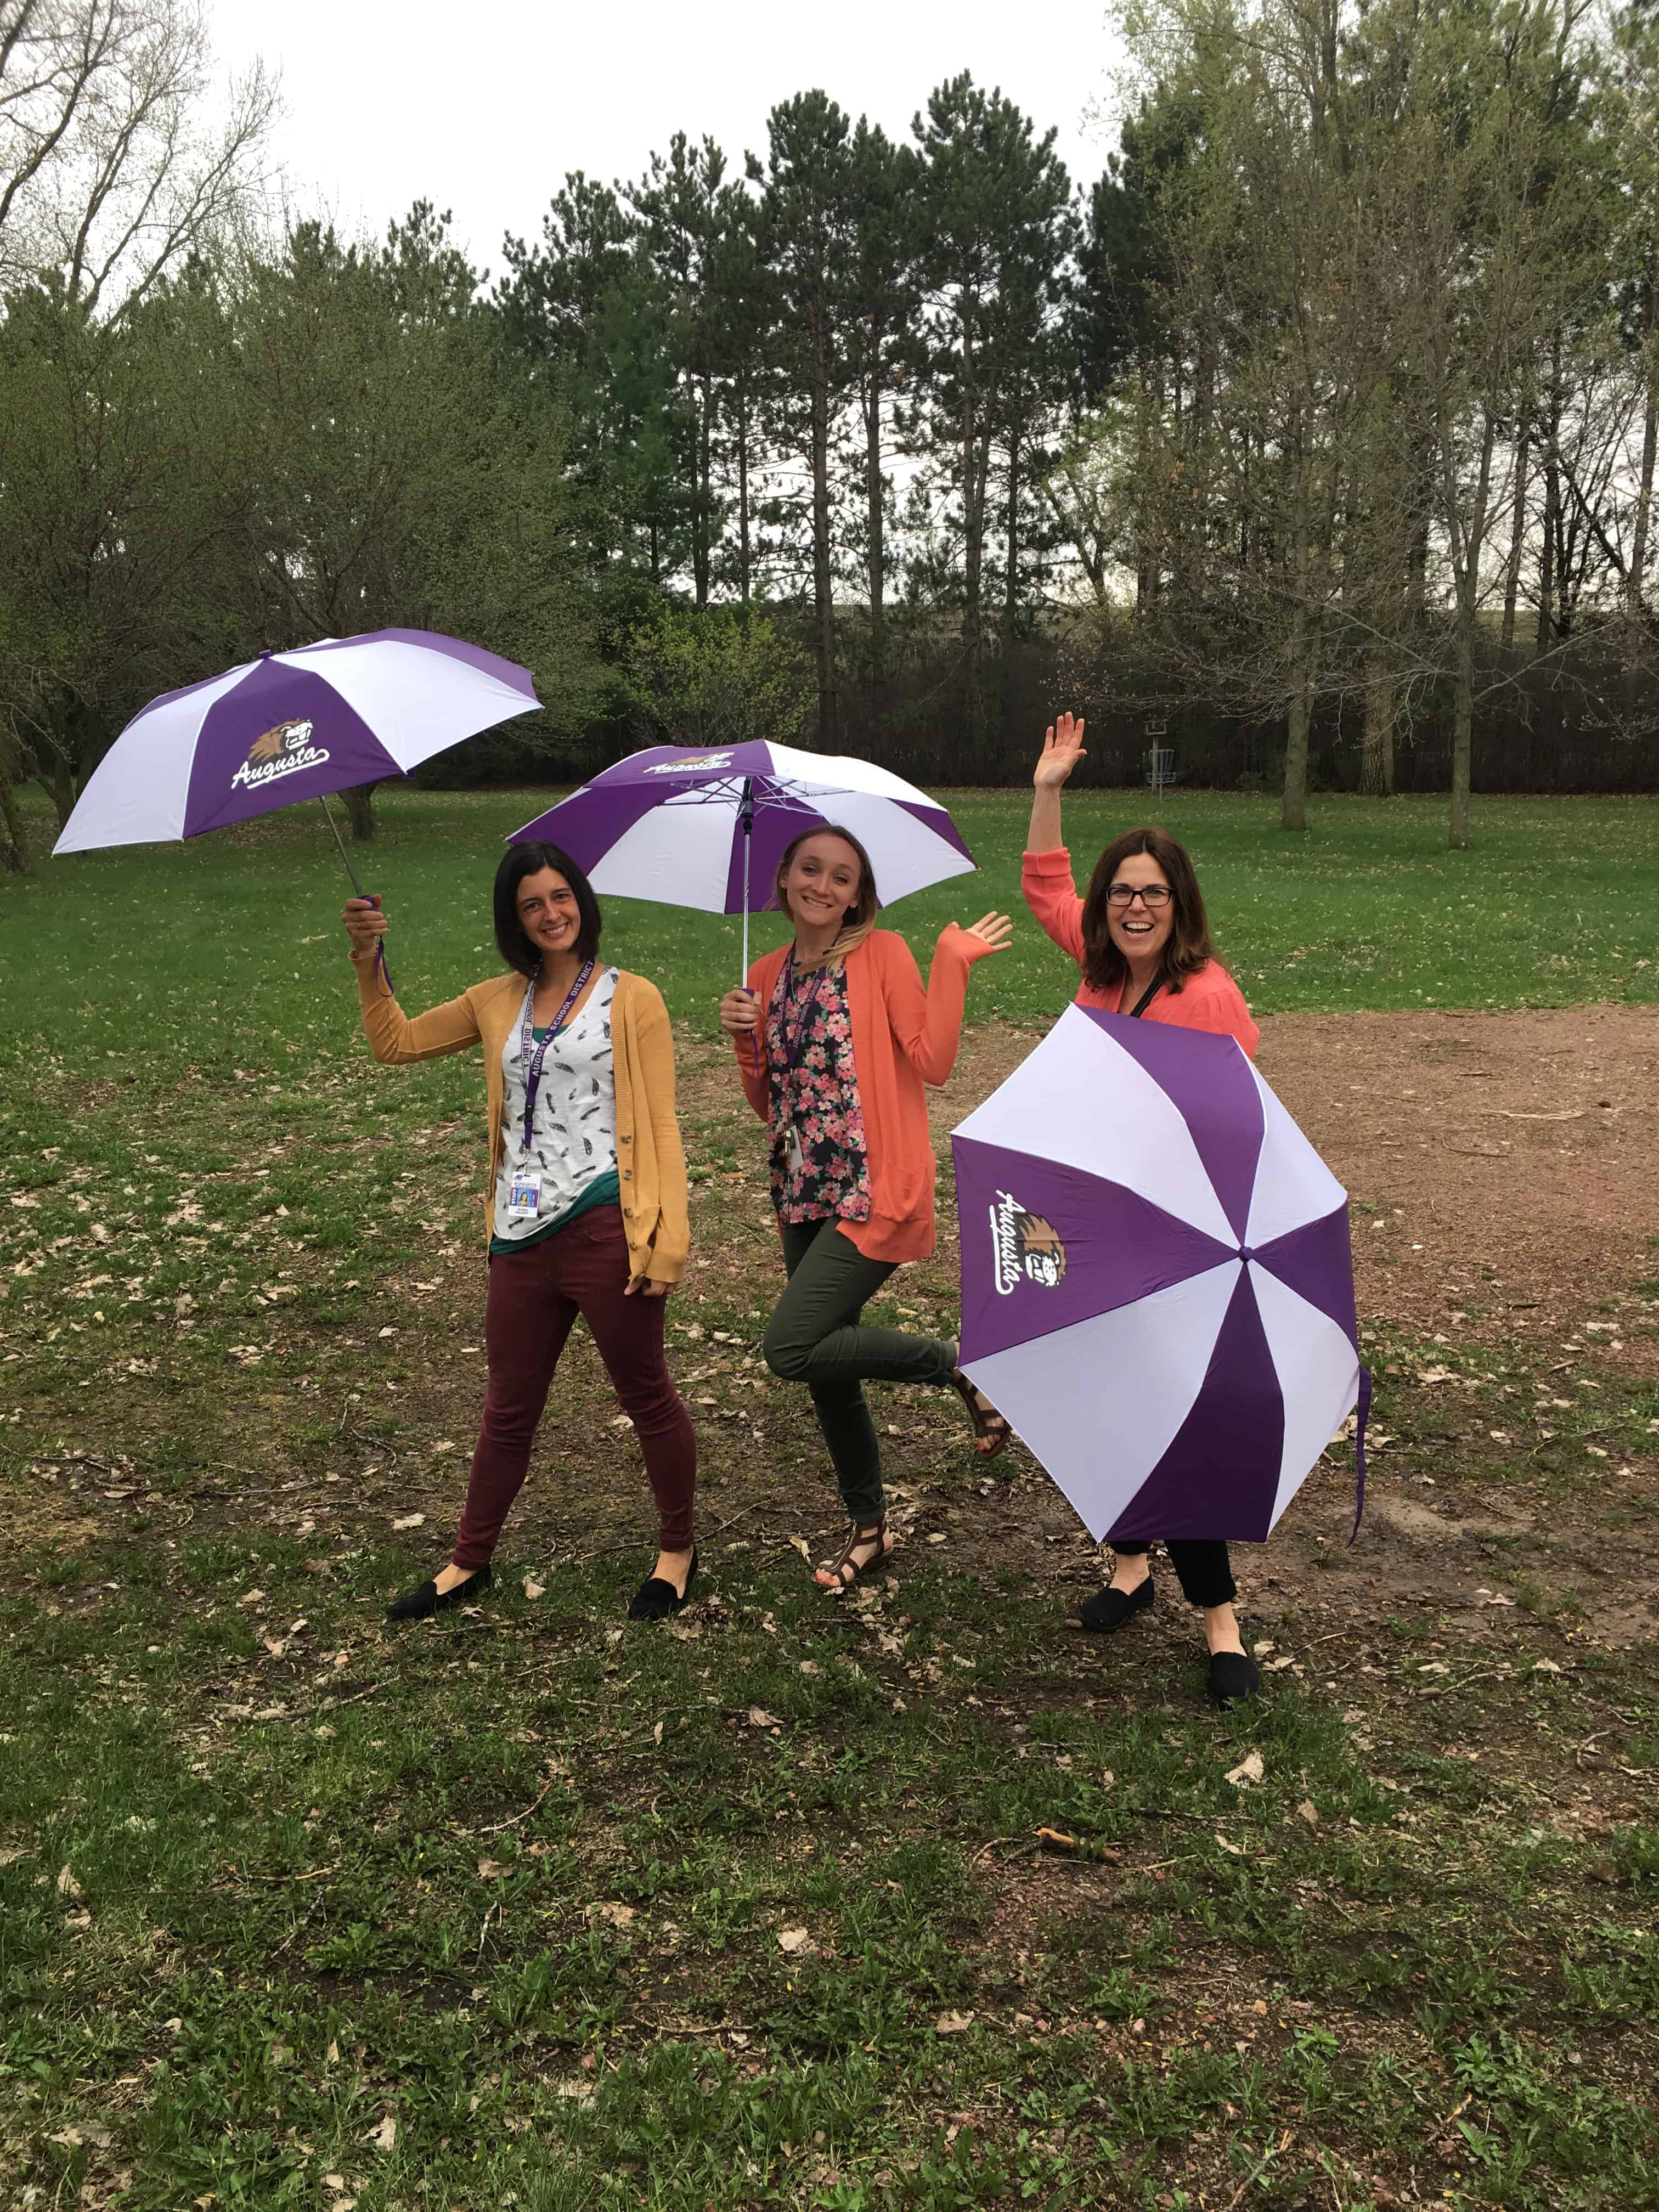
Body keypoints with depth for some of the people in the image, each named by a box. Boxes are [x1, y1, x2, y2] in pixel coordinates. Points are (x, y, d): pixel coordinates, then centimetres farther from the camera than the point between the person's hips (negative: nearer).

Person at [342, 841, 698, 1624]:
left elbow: (660, 1126, -6)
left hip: (607, 1230, -5)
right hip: (522, 1236, 5)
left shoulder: (631, 999, -3)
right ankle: (469, 1561, 32)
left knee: (646, 1397, 10)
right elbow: (396, 1042, 18)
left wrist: (668, 1241, -13)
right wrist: (367, 965, 3)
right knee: (508, 1408, 17)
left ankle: (676, 1551, 28)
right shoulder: (498, 1001, 12)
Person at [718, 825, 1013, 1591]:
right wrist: (743, 1038, -4)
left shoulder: (883, 954, -7)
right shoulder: (769, 977, 10)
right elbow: (766, 1102, 12)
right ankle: (869, 1527, 31)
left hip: (876, 1195, -7)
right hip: (806, 1197, 7)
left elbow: (933, 1061, -14)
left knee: (790, 1348, -17)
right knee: (827, 1368, 13)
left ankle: (958, 1365, 1)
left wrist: (953, 961, -17)